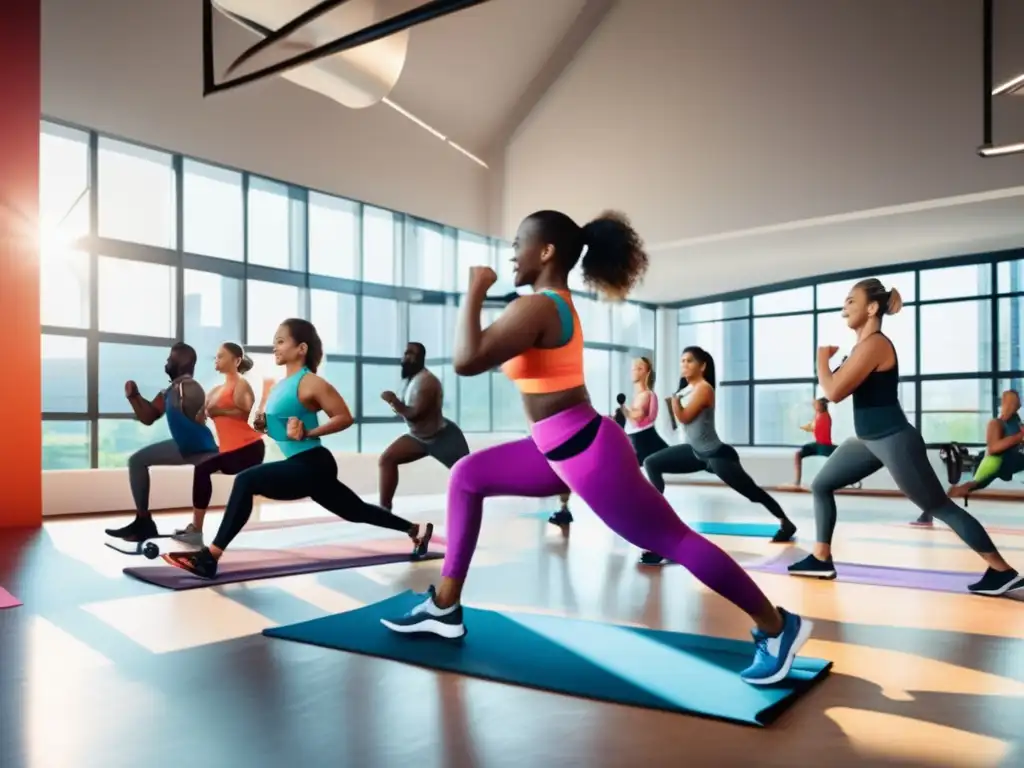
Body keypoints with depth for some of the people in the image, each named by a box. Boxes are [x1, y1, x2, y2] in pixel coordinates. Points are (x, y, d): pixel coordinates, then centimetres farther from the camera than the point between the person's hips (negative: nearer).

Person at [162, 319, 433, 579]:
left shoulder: (311, 384, -12)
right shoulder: (280, 386, 14)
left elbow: (345, 418, -14)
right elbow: (281, 427, 24)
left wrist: (308, 433, -21)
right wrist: (264, 425, 3)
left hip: (313, 466, -10)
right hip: (303, 467, 10)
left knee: (246, 481, -22)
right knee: (358, 512, 20)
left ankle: (210, 557, -20)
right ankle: (416, 530, 36)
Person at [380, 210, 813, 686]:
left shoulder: (537, 307, -18)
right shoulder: (557, 303, 13)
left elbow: (467, 361, -26)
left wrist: (474, 292, -14)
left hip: (588, 452, -11)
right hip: (566, 449, 11)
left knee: (672, 540, -3)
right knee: (467, 476, 14)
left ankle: (777, 627, 12)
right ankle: (445, 608, 17)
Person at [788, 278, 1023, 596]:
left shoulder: (875, 344, -19)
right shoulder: (864, 345, 12)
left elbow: (834, 392, -22)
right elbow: (841, 387, 18)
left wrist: (822, 359, -6)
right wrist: (831, 359, 5)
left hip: (894, 441, -10)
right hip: (869, 440, 10)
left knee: (939, 507, -2)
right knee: (821, 486, 11)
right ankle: (822, 560, 17)